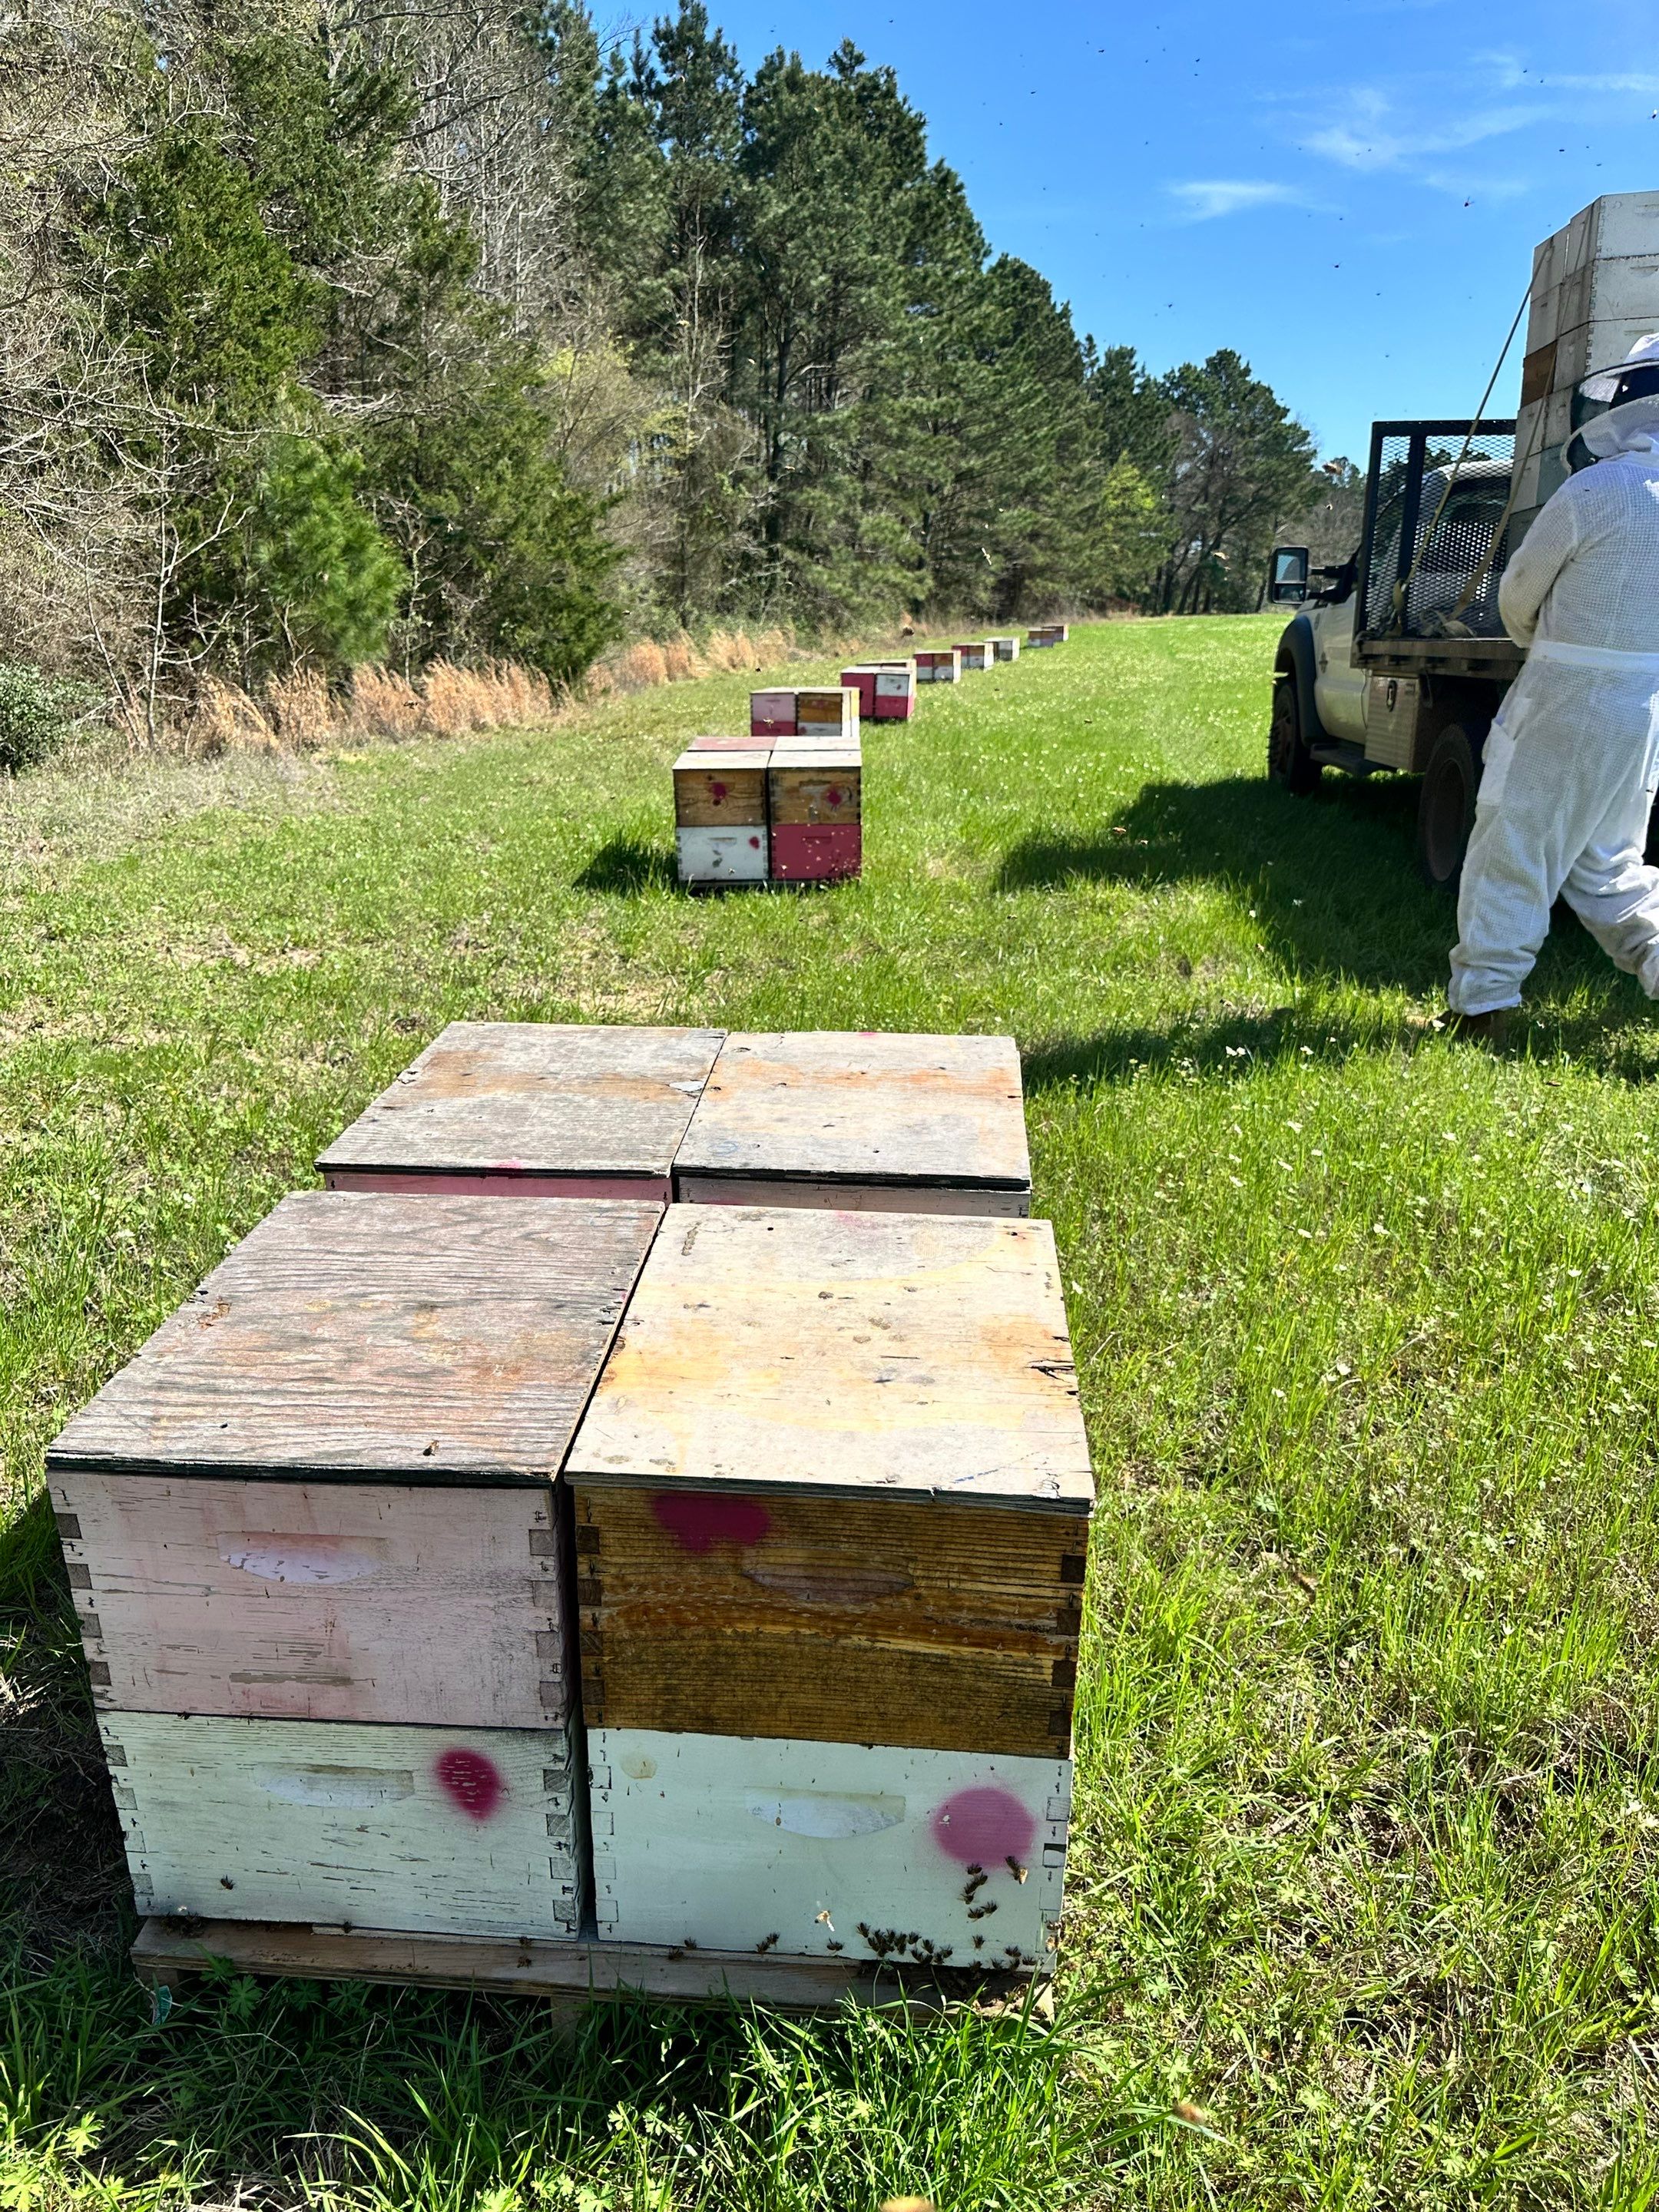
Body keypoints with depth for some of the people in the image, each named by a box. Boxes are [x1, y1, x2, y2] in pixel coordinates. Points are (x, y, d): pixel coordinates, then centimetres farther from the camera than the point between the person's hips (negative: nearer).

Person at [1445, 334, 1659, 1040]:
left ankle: (1479, 1006, 6)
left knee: (1510, 855, 2)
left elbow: (1519, 595, -2)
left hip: (1569, 707, -7)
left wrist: (1537, 642, 18)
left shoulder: (1595, 491, -14)